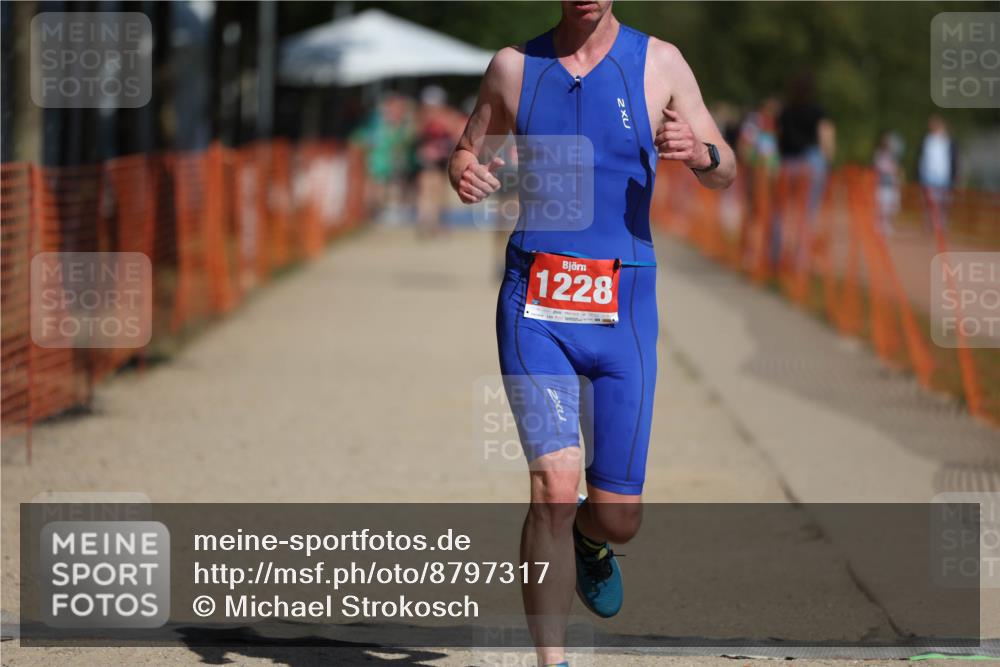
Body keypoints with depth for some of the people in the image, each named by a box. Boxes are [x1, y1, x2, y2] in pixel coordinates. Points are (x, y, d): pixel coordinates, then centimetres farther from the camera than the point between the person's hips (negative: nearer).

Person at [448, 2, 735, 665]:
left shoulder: (659, 63, 3)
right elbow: (466, 155, 18)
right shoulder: (514, 65, 6)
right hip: (534, 304, 0)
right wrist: (464, 174, -7)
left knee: (618, 519, 5)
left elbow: (726, 174, 3)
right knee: (554, 485, -18)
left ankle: (590, 539, 43)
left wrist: (700, 153, -21)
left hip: (622, 308, 1)